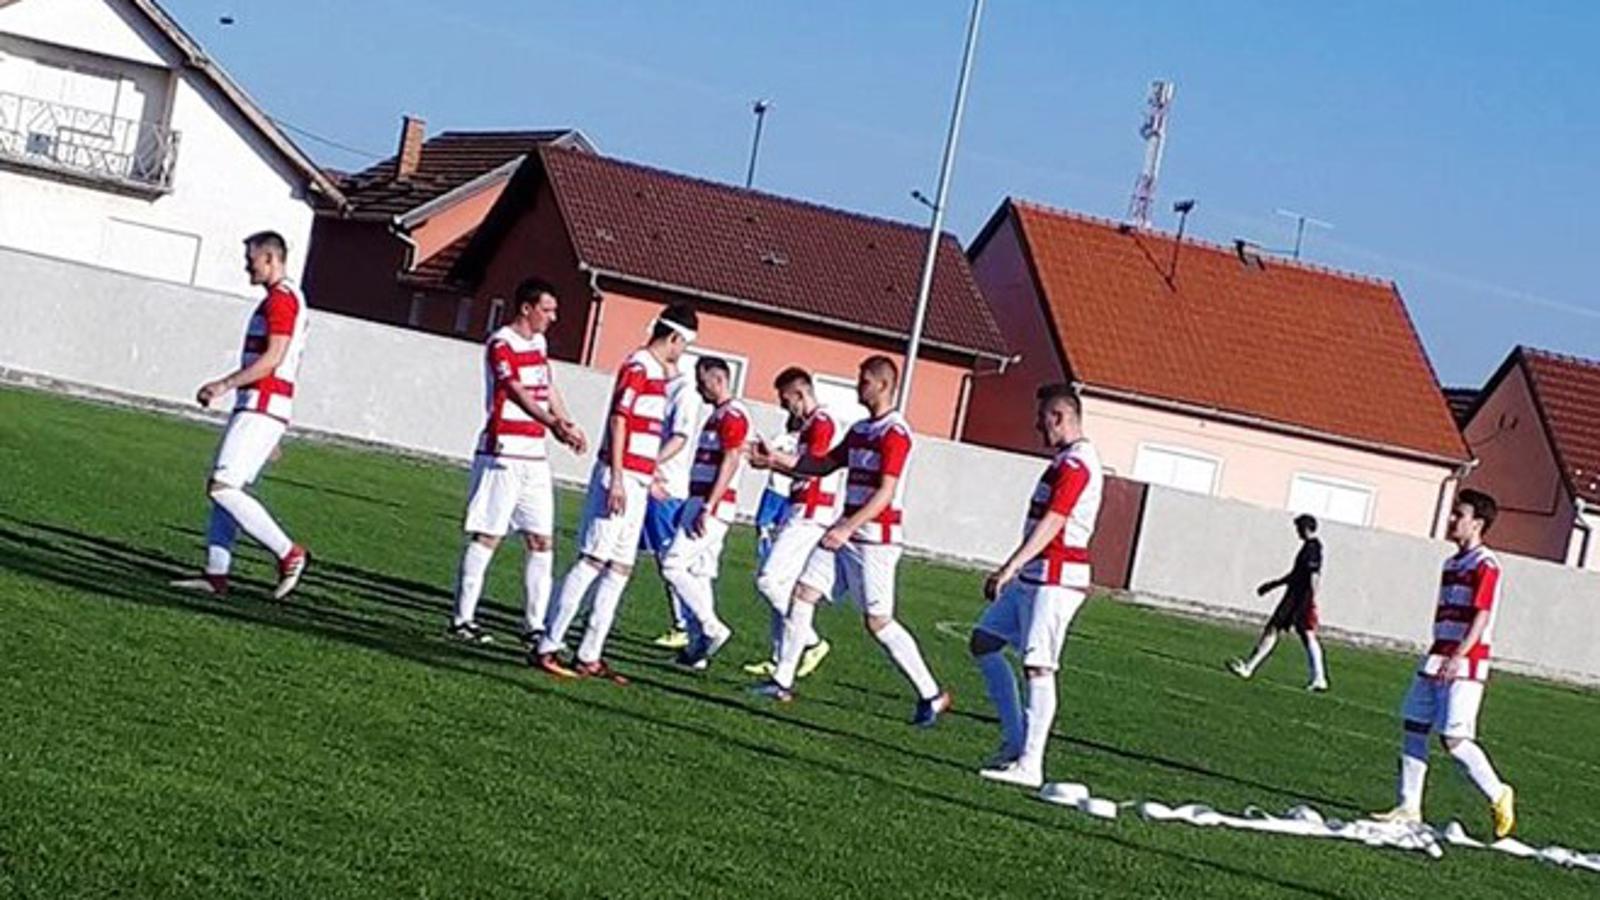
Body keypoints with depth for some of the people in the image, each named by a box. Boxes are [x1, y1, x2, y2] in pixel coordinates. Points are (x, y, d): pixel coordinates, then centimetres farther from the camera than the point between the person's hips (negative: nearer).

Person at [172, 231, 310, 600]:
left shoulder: (281, 298, -11)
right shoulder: (283, 299, 22)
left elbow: (272, 359, -21)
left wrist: (224, 385, -19)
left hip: (261, 409, -10)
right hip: (256, 408, 10)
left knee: (222, 487, -14)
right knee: (226, 488, 9)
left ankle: (288, 553, -11)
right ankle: (216, 574, 9)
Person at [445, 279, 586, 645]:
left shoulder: (539, 343, 17)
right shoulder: (500, 344, -11)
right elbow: (518, 394, -23)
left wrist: (568, 425, 9)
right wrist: (554, 423, -37)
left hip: (535, 454, 8)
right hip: (504, 452, -8)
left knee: (542, 541, 5)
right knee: (487, 535, -4)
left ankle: (534, 625, 10)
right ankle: (462, 619, 4)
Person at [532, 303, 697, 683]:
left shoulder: (656, 370, 17)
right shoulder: (638, 367, -11)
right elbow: (619, 420, -17)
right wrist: (617, 479, -21)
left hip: (635, 482, 10)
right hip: (620, 479, -10)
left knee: (620, 569, 8)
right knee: (592, 561, -10)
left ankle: (589, 657, 11)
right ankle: (546, 648, -8)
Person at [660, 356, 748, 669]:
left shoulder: (731, 415, -12)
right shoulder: (718, 414, 19)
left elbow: (730, 463, -19)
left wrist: (707, 508, -23)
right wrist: (692, 507, 23)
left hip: (712, 504, -10)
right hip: (703, 502, 10)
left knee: (674, 566, -13)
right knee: (699, 574, 9)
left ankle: (712, 628, -11)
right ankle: (698, 648, 10)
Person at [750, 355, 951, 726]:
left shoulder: (895, 433, -14)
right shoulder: (860, 429, 15)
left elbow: (886, 492, -21)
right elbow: (825, 465, 22)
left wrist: (848, 528, -28)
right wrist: (778, 461, 12)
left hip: (875, 538, -9)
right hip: (846, 531, 9)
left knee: (878, 621, -6)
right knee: (803, 593, 3)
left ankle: (931, 695, 4)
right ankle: (783, 681, 9)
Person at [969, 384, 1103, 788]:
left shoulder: (1075, 463, -15)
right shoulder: (1068, 459, 18)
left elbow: (1052, 522, -24)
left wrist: (1011, 566, -29)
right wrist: (1015, 569, 26)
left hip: (1055, 579, -11)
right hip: (1034, 576, 11)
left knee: (1038, 666, -11)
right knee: (983, 642, 12)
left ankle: (1029, 765, -9)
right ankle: (1015, 740, 14)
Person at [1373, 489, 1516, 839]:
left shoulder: (1485, 566, -10)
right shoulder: (1452, 563, 17)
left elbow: (1482, 616, -18)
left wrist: (1457, 657, -27)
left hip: (1465, 665, -9)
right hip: (1437, 660, 9)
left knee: (1454, 738, -11)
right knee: (1414, 728, 5)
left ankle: (1498, 795, 7)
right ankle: (1409, 807, 9)